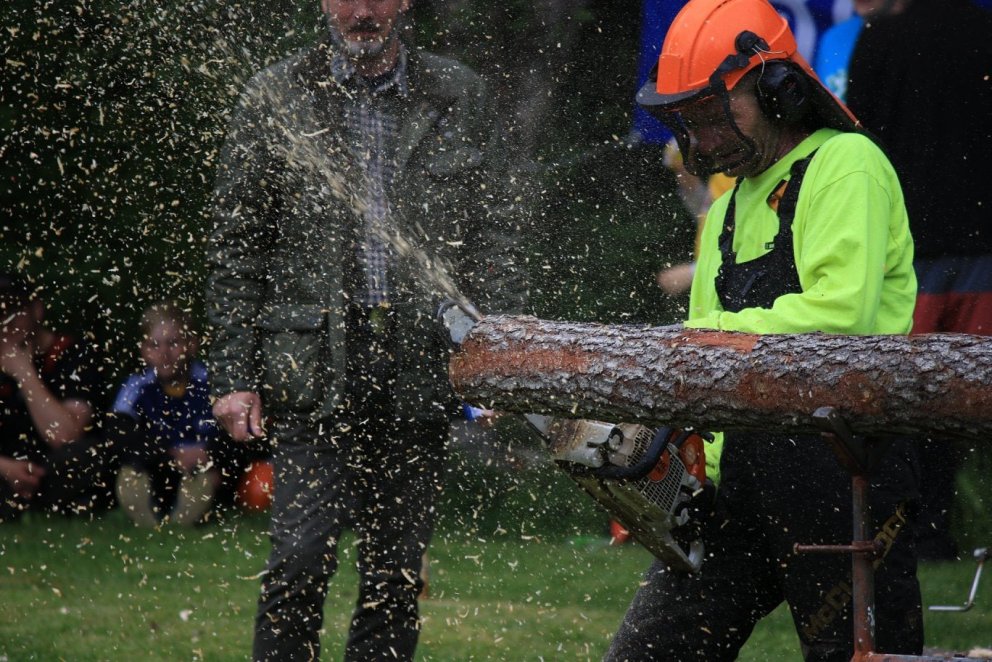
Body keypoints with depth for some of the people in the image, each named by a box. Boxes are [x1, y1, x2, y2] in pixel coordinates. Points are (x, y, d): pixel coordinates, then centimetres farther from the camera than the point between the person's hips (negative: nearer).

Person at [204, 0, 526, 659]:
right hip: (315, 367, -2)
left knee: (397, 574, 5)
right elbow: (237, 250, 5)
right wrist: (234, 375, -2)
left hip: (420, 372, 2)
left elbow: (496, 237, 9)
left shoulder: (460, 97, 9)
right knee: (301, 561, -11)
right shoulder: (276, 98, 5)